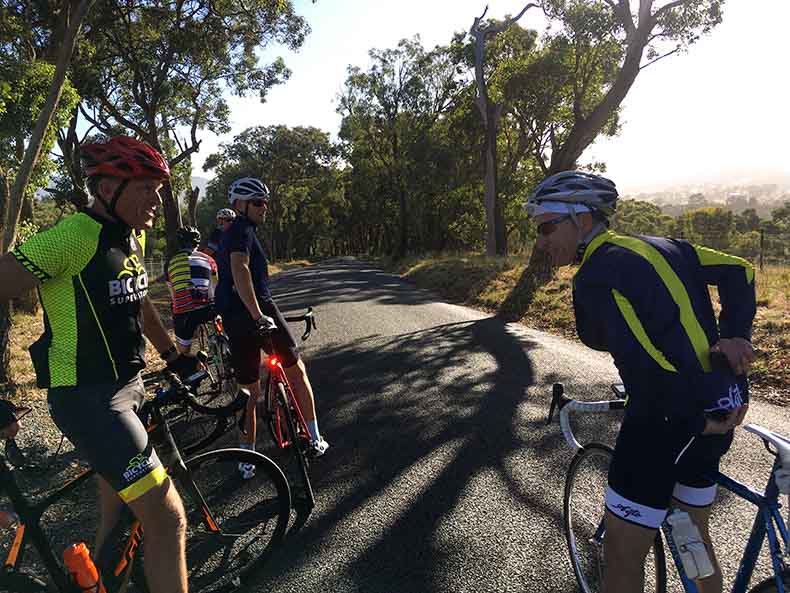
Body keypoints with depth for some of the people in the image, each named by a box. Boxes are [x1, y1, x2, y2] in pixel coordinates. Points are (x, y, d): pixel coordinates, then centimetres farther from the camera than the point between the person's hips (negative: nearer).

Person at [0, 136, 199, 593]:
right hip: (87, 400, -9)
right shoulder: (73, 236, -19)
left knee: (121, 516, 24)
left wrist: (175, 357, 27)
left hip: (128, 388, 9)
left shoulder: (133, 238, 8)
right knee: (168, 519, -10)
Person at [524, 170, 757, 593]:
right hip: (723, 406, 9)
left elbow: (647, 361, -26)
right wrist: (735, 336, -1)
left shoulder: (596, 274, -16)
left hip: (670, 415, -9)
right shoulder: (658, 246, 11)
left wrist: (700, 415, -15)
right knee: (694, 535, 28)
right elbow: (738, 271, 10)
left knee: (623, 553, 7)